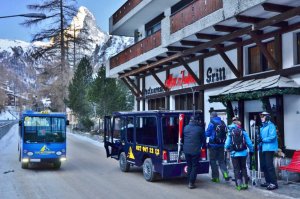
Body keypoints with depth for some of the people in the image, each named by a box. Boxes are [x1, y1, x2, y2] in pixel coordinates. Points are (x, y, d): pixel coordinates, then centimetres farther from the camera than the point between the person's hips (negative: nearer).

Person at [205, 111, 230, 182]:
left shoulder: (211, 123, -11)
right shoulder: (222, 123, 4)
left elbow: (207, 134, -7)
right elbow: (225, 133, 8)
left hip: (213, 145, -5)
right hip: (221, 144, 5)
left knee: (213, 161, 7)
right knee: (221, 160, 14)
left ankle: (216, 177, 9)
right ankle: (225, 174, -7)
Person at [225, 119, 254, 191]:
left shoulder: (230, 133, -4)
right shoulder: (243, 132, -2)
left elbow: (227, 145, -3)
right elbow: (249, 143, -1)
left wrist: (227, 148, 19)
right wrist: (251, 150, 14)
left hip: (234, 154, -1)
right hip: (243, 153, 1)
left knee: (236, 169, 6)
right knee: (243, 168, 15)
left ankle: (238, 185, 4)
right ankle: (244, 183, 14)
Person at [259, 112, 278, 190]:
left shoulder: (271, 125, -9)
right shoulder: (262, 127, 17)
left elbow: (273, 136, -20)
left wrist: (263, 140, -17)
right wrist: (259, 141, 4)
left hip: (269, 148, -9)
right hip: (263, 149, 9)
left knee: (269, 166, -11)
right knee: (263, 165, 13)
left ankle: (274, 183, -6)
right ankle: (268, 181, 23)